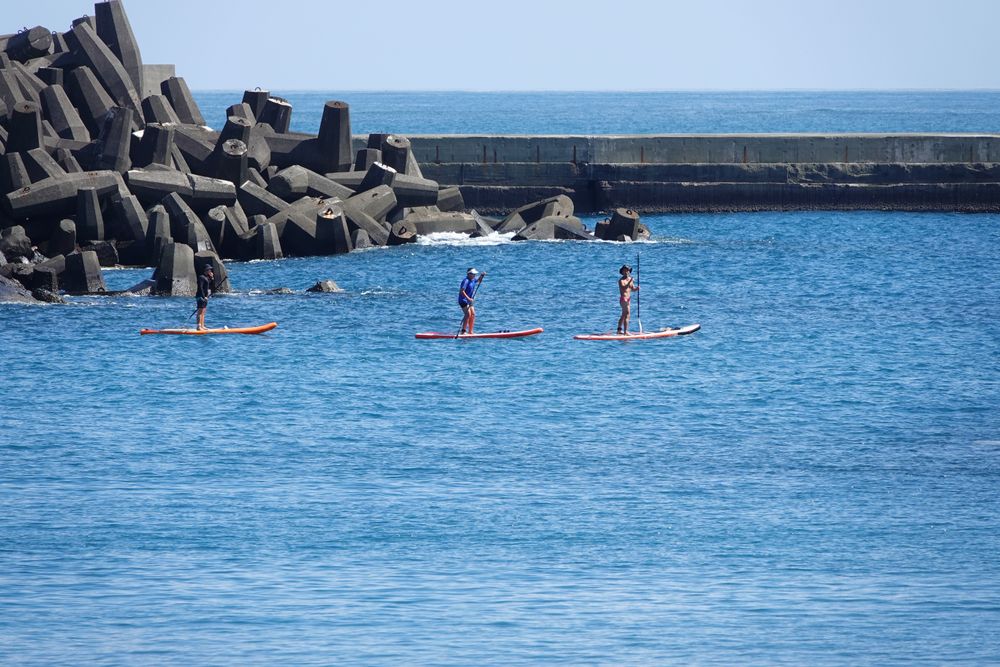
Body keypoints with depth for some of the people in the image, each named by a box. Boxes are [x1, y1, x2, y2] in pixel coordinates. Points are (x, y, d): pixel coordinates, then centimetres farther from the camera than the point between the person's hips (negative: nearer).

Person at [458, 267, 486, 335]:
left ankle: (470, 331, 10)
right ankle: (463, 331, -20)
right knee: (468, 314, -19)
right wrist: (468, 298, -32)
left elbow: (479, 281, 29)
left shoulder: (473, 280, 8)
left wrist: (482, 275, 9)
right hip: (463, 300, -9)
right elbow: (462, 291, -26)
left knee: (473, 315, 5)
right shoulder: (466, 281, -18)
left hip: (470, 301, 9)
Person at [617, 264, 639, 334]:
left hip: (628, 299, 9)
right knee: (627, 314, -19)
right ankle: (625, 331, -24)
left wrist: (637, 288, -8)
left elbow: (632, 289, 13)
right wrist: (629, 283, -37)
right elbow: (623, 288, -29)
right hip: (623, 298, -9)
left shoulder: (630, 279, 11)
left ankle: (619, 330, 34)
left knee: (623, 315, 20)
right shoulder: (621, 280, -13)